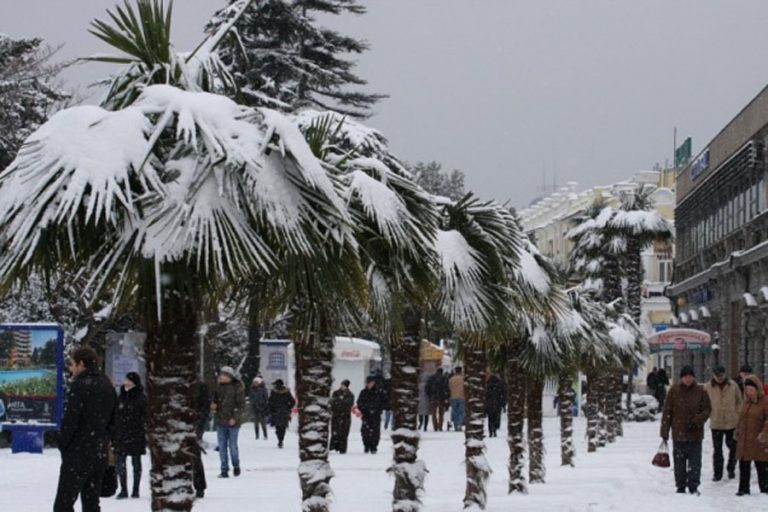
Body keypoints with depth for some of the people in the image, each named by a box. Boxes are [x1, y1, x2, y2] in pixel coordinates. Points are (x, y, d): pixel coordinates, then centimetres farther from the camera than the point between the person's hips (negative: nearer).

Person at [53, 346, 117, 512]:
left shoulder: (80, 385, -14)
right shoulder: (107, 385, 11)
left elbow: (70, 419, -17)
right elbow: (112, 420, 16)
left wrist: (63, 444, -5)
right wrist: (103, 440, 17)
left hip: (78, 454, -8)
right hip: (100, 454, 8)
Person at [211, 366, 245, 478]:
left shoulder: (237, 388, -7)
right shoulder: (219, 387, 9)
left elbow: (241, 404, -9)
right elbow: (215, 400, 20)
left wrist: (235, 417, -18)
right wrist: (213, 405, -4)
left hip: (233, 422, -5)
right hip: (220, 422, 5)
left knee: (232, 445, 1)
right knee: (222, 447, 4)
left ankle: (236, 466, 23)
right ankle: (224, 470, 9)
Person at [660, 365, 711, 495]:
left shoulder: (700, 392, 0)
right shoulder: (674, 391, 0)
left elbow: (707, 410, 4)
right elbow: (667, 412, 2)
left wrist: (696, 421, -13)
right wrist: (665, 432, 0)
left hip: (695, 434, -1)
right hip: (678, 434, 1)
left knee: (695, 462, -1)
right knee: (679, 462, 6)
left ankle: (693, 487, 6)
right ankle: (680, 487, 15)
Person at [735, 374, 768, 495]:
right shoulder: (747, 402, 12)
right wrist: (738, 432, 16)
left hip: (758, 442, -7)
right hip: (744, 442, 7)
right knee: (744, 467, 11)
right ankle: (743, 489, 19)